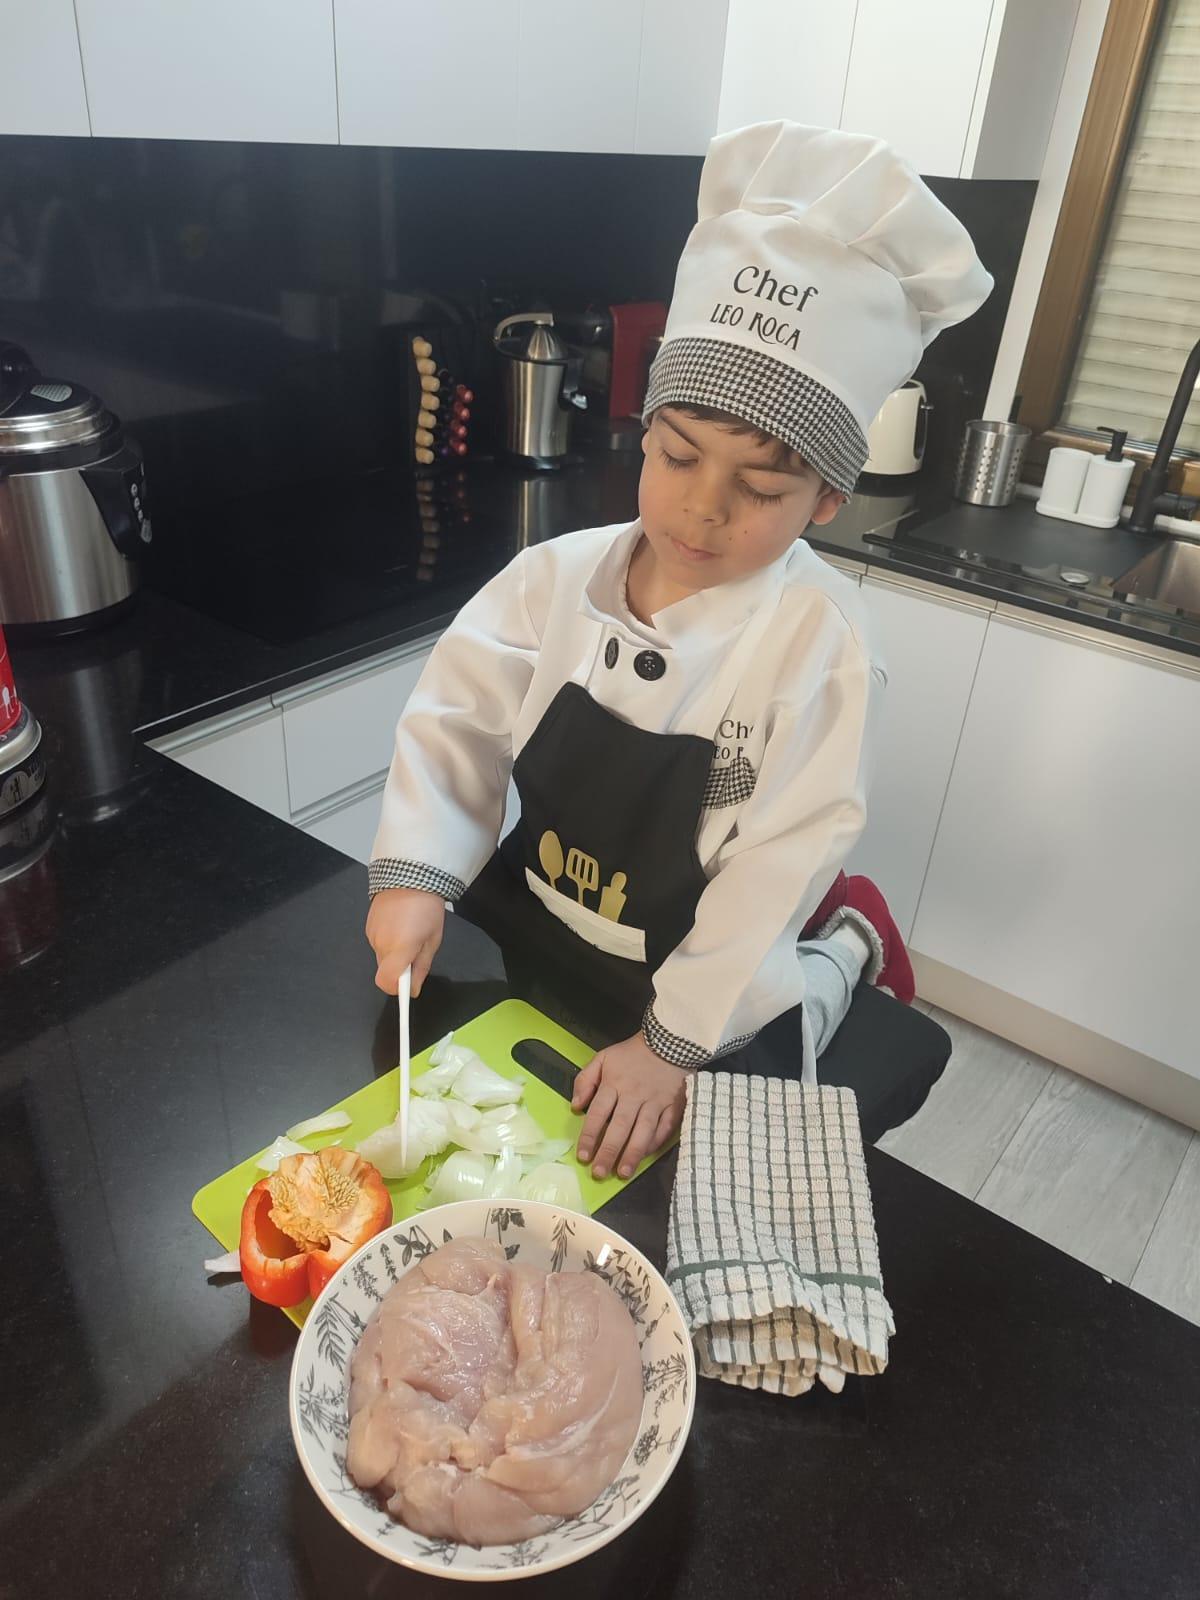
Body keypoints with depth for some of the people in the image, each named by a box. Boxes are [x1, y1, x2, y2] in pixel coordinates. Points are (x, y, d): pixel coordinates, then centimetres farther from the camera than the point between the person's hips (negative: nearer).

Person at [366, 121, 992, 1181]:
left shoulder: (818, 637, -22)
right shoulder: (557, 579, -11)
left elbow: (782, 859, -21)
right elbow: (457, 720, -6)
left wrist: (676, 1043, -21)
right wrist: (412, 875, -20)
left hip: (699, 983, -4)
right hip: (524, 926, 5)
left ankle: (839, 954, 18)